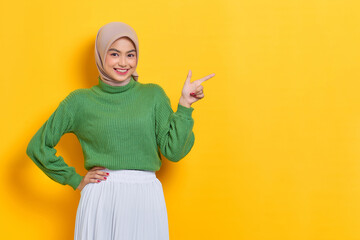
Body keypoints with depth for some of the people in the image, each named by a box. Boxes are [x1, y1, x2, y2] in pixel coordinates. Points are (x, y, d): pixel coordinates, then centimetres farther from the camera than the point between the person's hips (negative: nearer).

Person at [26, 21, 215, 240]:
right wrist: (76, 181, 5)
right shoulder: (81, 101, 3)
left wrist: (185, 104, -6)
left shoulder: (153, 94, 7)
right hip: (100, 199, -1)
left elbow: (173, 150, 0)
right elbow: (38, 146, 7)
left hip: (146, 199, 1)